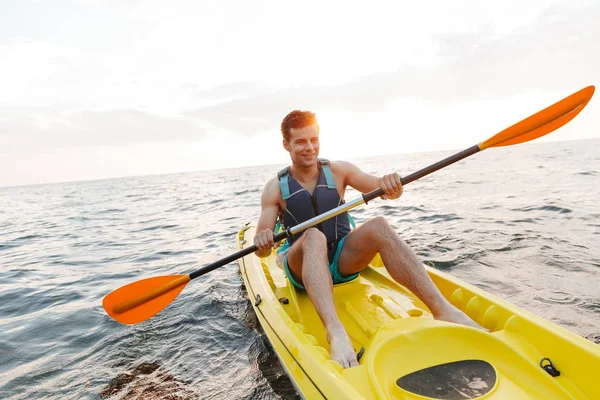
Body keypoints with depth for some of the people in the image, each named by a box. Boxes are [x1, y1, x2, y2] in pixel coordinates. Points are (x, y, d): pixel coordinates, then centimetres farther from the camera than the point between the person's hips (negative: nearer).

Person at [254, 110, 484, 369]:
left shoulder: (338, 171, 0)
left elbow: (387, 191, -6)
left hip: (344, 259, 2)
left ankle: (442, 309, -34)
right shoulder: (275, 188, -4)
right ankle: (335, 331, -53)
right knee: (314, 237, -36)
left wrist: (392, 186, -29)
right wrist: (262, 241, -30)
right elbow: (262, 251, -7)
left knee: (378, 226, -28)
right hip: (302, 268, -1)